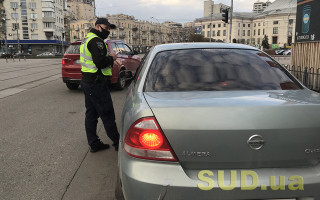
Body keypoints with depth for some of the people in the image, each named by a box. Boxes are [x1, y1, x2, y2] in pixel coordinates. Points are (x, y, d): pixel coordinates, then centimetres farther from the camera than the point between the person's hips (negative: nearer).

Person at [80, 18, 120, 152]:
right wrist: (111, 58, -8)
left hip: (87, 81, 11)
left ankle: (93, 143, 21)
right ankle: (117, 143, 8)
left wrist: (107, 58, 7)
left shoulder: (88, 39, 19)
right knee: (107, 115, -2)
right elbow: (101, 62, -26)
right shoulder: (96, 40, -15)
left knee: (91, 113, 13)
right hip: (96, 84, -11)